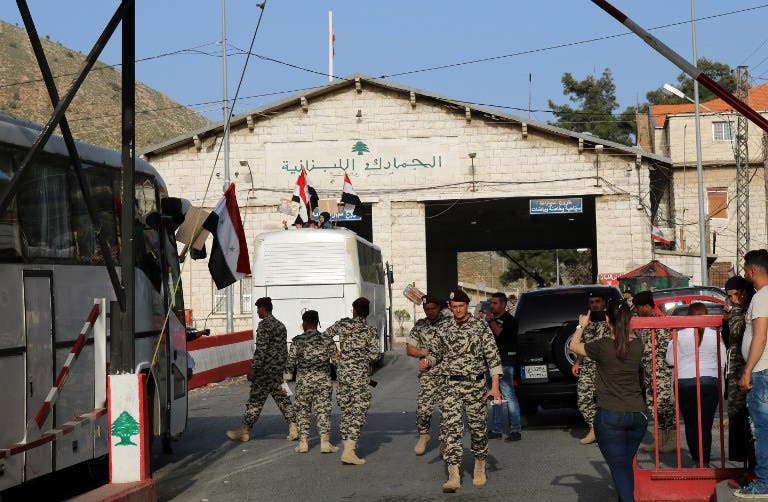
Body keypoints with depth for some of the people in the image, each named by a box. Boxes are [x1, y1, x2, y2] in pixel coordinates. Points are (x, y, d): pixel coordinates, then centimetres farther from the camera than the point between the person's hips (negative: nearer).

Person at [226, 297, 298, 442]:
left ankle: (244, 431, 5)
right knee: (281, 398, 9)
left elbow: (261, 349, -20)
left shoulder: (264, 325, -13)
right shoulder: (280, 325, 16)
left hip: (265, 370, -8)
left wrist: (254, 368, -18)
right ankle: (293, 428, 0)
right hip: (278, 370, 8)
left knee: (256, 400, -2)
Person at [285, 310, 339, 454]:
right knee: (323, 411, 3)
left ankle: (303, 442, 7)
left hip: (303, 380, -1)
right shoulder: (327, 339, 0)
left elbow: (291, 362, -3)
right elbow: (336, 360, 1)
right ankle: (325, 442, -3)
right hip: (323, 380, 1)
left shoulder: (298, 341, -4)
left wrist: (286, 380, 4)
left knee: (303, 411, 9)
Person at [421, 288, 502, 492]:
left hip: (476, 384, -2)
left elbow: (493, 357, -3)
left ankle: (480, 467, 28)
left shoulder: (480, 327, -2)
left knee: (478, 428, 5)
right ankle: (454, 476, -12)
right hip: (451, 386, 2)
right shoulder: (445, 328, 9)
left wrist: (495, 386, -10)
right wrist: (429, 361, 1)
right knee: (451, 428, -8)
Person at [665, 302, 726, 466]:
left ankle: (696, 459, 18)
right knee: (705, 425, 0)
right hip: (710, 382, 0)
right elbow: (722, 362, 3)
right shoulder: (715, 335, -2)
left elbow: (670, 360, 0)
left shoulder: (679, 335, -5)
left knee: (690, 423, 14)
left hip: (685, 383, 0)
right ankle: (704, 462, -5)